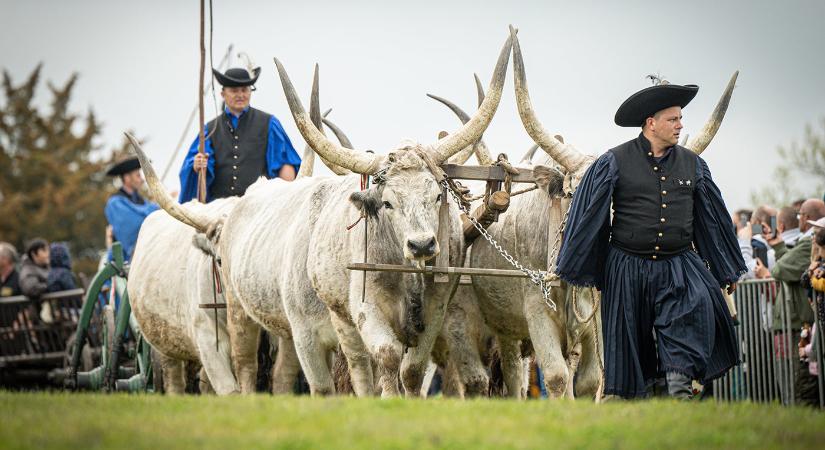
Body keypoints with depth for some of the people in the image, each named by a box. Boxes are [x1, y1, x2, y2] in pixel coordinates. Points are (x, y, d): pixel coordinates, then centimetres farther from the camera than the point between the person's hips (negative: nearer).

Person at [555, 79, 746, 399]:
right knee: (629, 337, 5)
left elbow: (713, 217, 16)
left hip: (678, 265, 2)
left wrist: (728, 271, 19)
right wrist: (574, 269, 2)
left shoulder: (692, 164, 7)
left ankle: (679, 382, -26)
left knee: (699, 304, -25)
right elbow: (589, 215, 0)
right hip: (628, 267, -2)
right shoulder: (614, 162, -4)